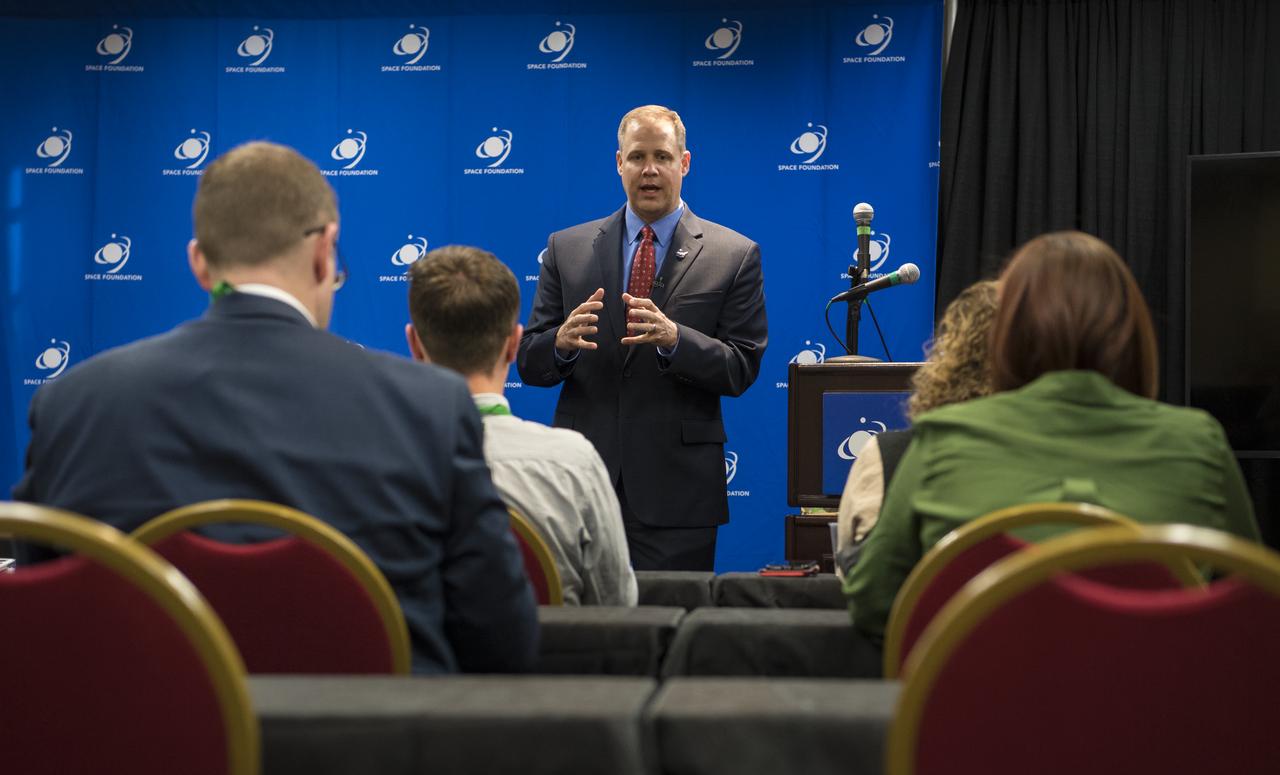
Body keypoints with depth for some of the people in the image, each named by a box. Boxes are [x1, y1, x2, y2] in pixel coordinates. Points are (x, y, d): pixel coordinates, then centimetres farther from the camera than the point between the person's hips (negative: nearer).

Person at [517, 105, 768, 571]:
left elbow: (742, 370, -4)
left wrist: (674, 338, -22)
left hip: (676, 490, -1)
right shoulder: (567, 249, 8)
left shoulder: (735, 256, 2)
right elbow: (528, 364, 6)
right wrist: (562, 342, -18)